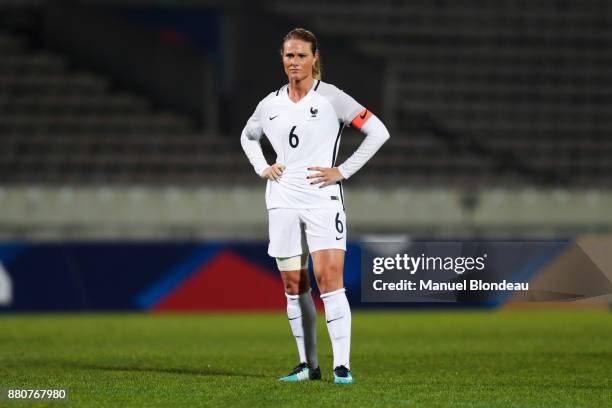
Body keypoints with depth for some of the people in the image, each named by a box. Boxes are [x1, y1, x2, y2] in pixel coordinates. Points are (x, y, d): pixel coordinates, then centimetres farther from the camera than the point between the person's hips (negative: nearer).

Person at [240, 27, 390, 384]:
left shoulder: (330, 97, -4)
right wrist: (262, 168, 11)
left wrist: (343, 171, -8)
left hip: (323, 200, -5)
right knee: (293, 285, 5)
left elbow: (378, 131, -6)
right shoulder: (270, 104, 10)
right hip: (283, 202, 5)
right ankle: (309, 364, 13)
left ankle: (342, 365, -17)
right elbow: (248, 136, 30)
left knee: (329, 278, -15)